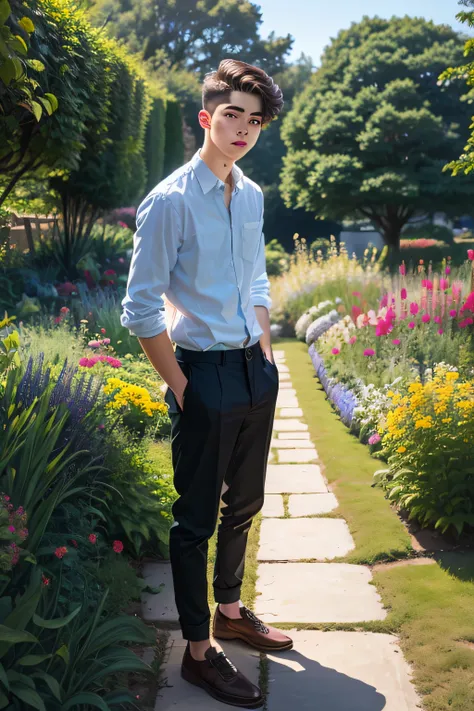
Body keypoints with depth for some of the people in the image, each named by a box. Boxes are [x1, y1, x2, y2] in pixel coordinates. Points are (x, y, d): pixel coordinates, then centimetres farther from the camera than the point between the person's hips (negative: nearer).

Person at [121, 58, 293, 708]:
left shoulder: (252, 196, 7)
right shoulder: (170, 200, -14)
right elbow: (141, 309, -14)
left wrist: (266, 354, 11)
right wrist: (180, 387, -12)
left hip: (256, 371, 7)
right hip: (206, 374, -7)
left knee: (242, 504, 20)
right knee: (198, 518, 5)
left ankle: (231, 612, 41)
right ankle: (198, 652, 21)